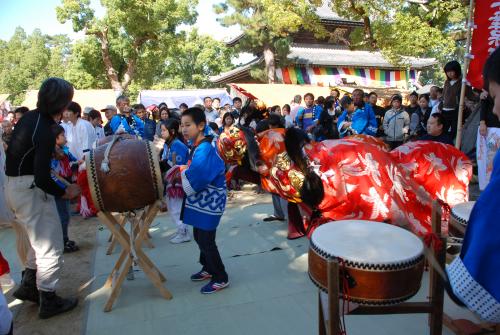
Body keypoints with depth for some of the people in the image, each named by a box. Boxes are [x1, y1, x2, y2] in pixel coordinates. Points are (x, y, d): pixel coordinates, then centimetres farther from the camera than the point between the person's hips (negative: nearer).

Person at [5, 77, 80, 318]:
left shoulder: (30, 117, 3)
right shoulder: (44, 131, -24)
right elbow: (41, 178, -28)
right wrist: (65, 192, -13)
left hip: (15, 184, 9)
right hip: (29, 189, -9)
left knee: (40, 239, 24)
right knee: (50, 246, 3)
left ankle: (28, 286, 36)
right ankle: (48, 302, 16)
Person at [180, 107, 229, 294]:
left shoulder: (204, 150, -25)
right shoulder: (197, 147, 7)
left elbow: (193, 182, -30)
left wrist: (181, 171, -12)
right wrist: (183, 171, -3)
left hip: (209, 204, -10)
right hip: (201, 202, 10)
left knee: (206, 241, 0)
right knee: (199, 237, 20)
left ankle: (221, 278, 16)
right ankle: (208, 269, 39)